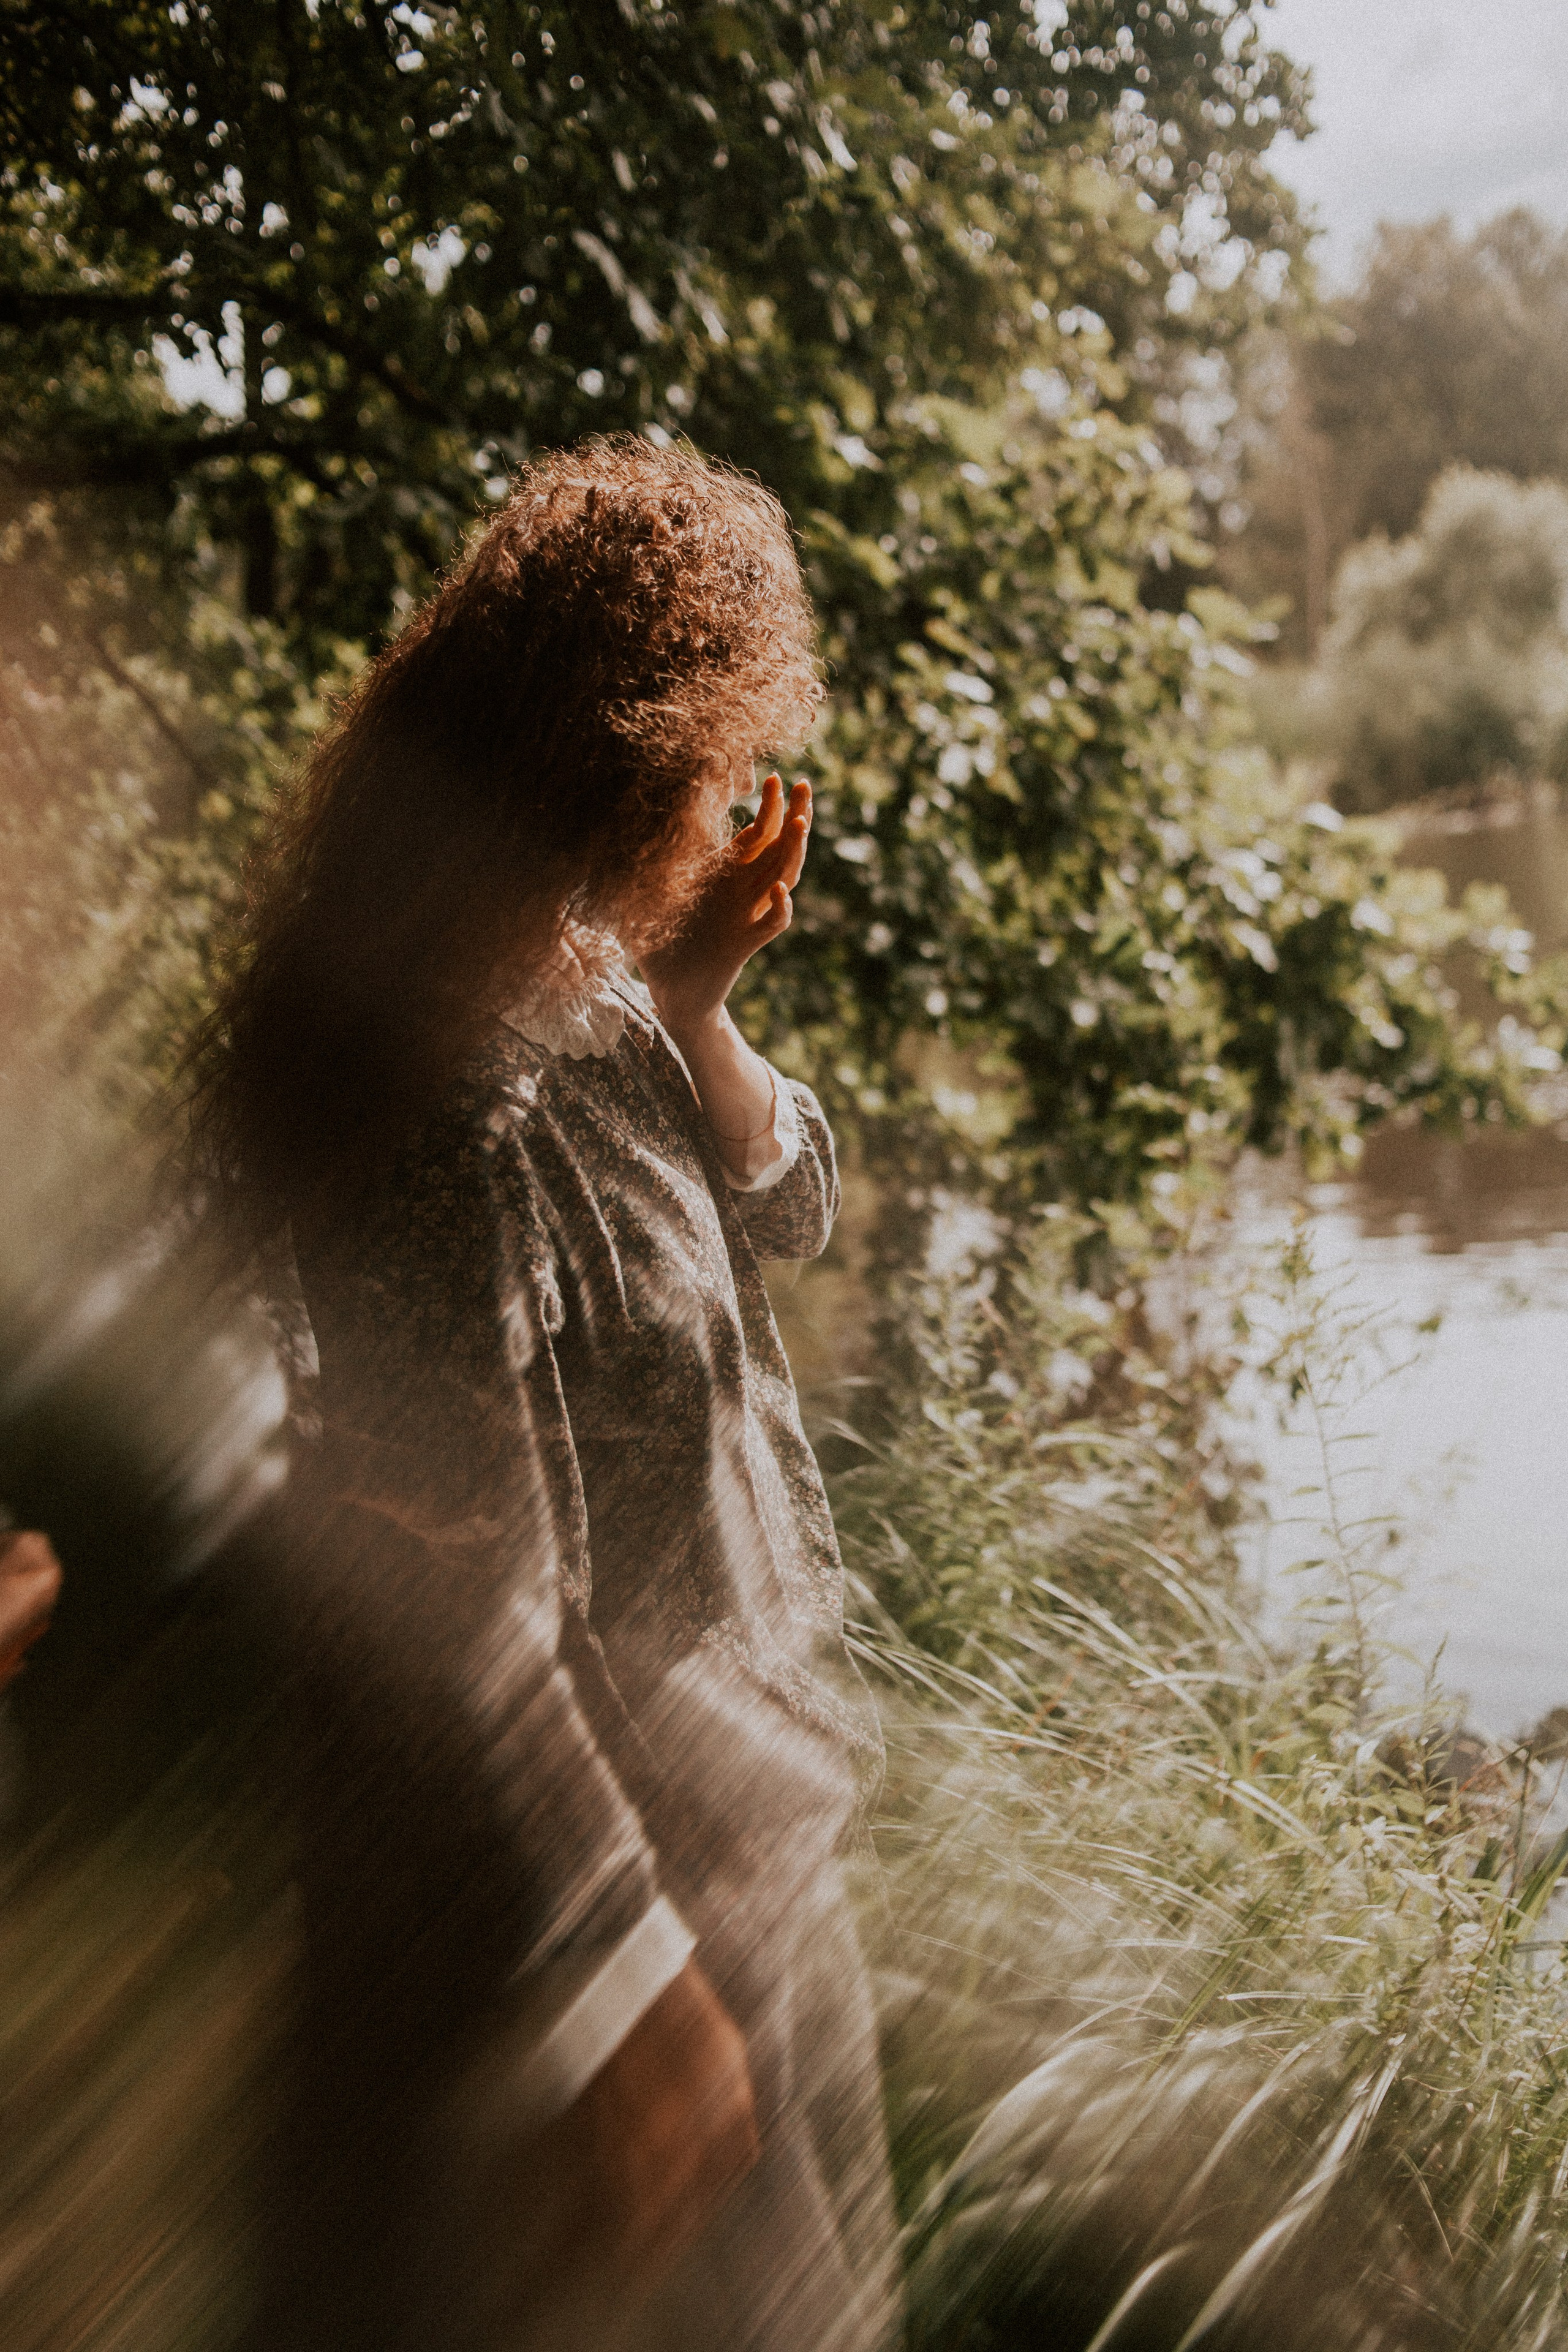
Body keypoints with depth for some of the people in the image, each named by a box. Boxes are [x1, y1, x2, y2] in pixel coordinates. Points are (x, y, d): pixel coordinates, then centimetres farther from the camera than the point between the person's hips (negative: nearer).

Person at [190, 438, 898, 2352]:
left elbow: (784, 1207, 12)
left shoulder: (584, 982, -1)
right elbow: (447, 1613, -29)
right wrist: (636, 1995, -21)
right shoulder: (459, 1107, -31)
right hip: (590, 1836, -9)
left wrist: (694, 1006, -9)